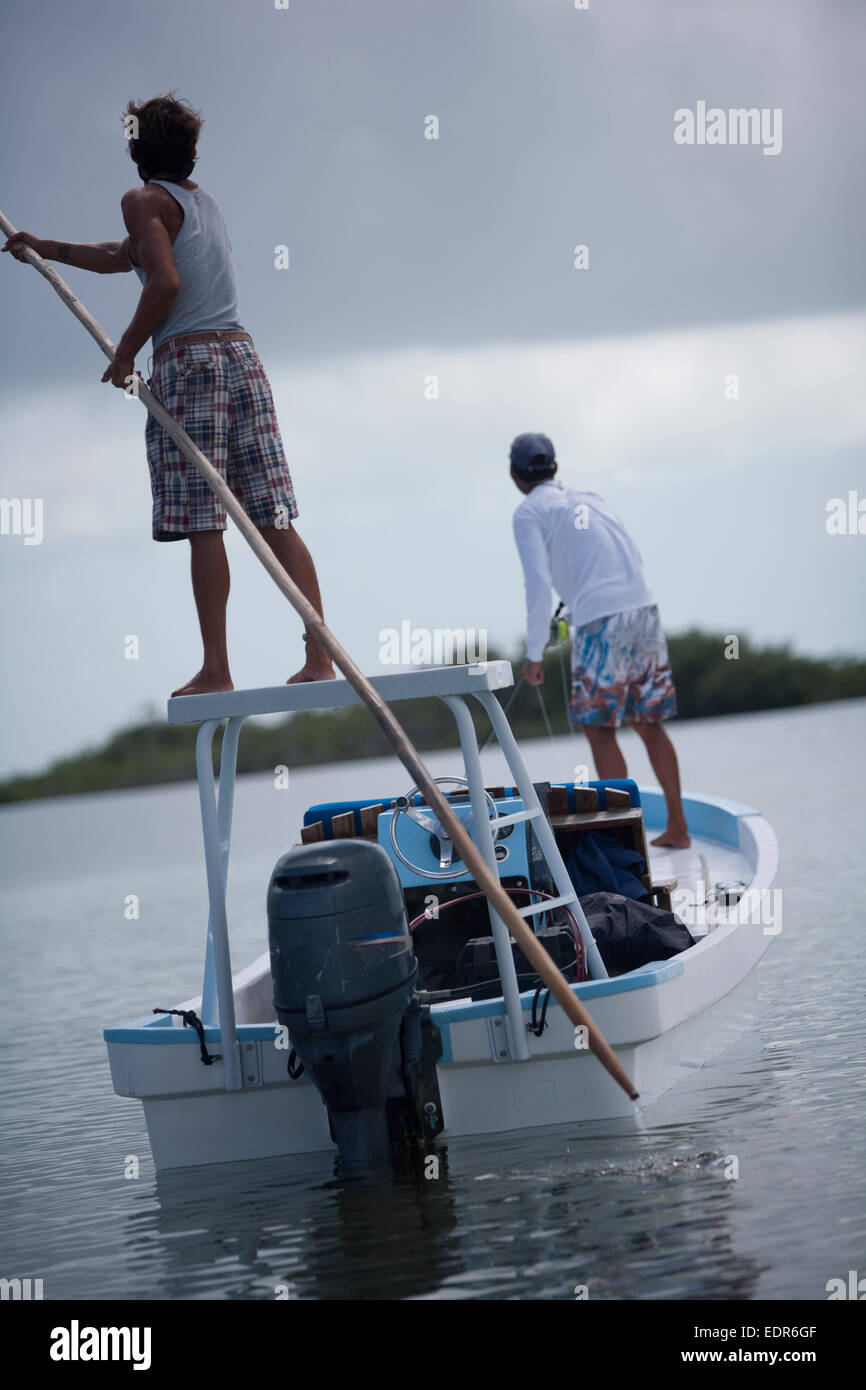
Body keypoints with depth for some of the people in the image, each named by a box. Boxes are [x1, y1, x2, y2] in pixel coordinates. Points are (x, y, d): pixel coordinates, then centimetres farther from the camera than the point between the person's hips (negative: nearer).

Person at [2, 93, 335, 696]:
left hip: (188, 359, -7)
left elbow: (165, 281, -15)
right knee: (274, 519, 2)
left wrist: (125, 352, -4)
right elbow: (123, 257, 36)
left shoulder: (144, 200, 0)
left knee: (203, 523, -7)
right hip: (242, 353, 7)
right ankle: (320, 656, -4)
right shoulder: (205, 202, 25)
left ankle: (216, 669, -8)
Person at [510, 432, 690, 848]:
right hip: (644, 609, 7)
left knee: (599, 728, 1)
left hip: (601, 622, -7)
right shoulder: (589, 500, 21)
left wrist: (534, 652, -4)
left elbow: (538, 583, -9)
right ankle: (677, 827, 15)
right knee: (649, 722, 13)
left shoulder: (529, 512, 1)